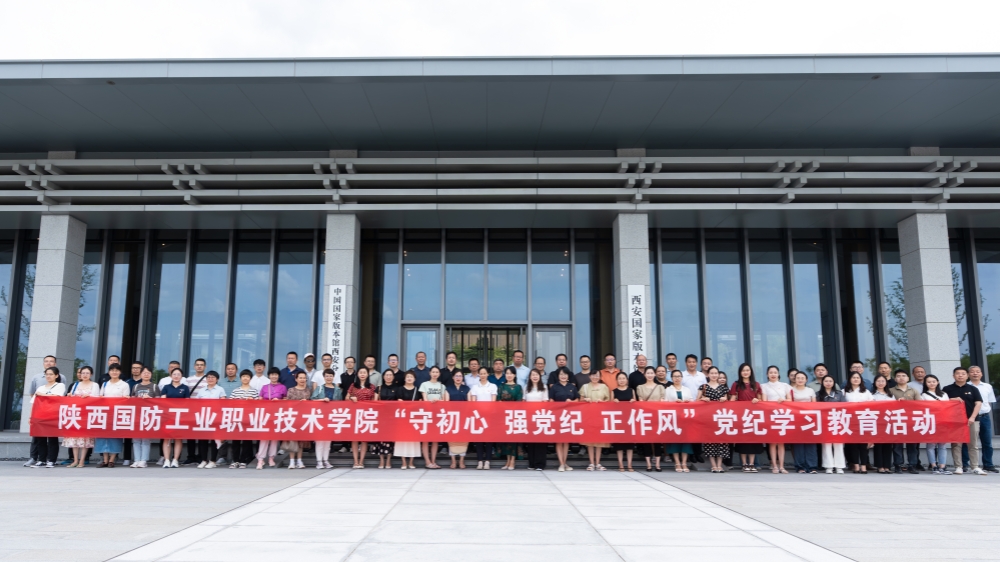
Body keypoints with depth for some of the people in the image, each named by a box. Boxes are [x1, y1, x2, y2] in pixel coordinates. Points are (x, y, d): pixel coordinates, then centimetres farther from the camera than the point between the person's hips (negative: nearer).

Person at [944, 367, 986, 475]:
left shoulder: (973, 389, 7)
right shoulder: (947, 389, 6)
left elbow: (978, 403, 0)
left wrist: (972, 417, -11)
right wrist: (952, 400, -12)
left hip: (972, 420, 1)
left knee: (973, 445, 3)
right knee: (956, 444, -1)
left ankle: (975, 467, 7)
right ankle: (958, 467, 2)